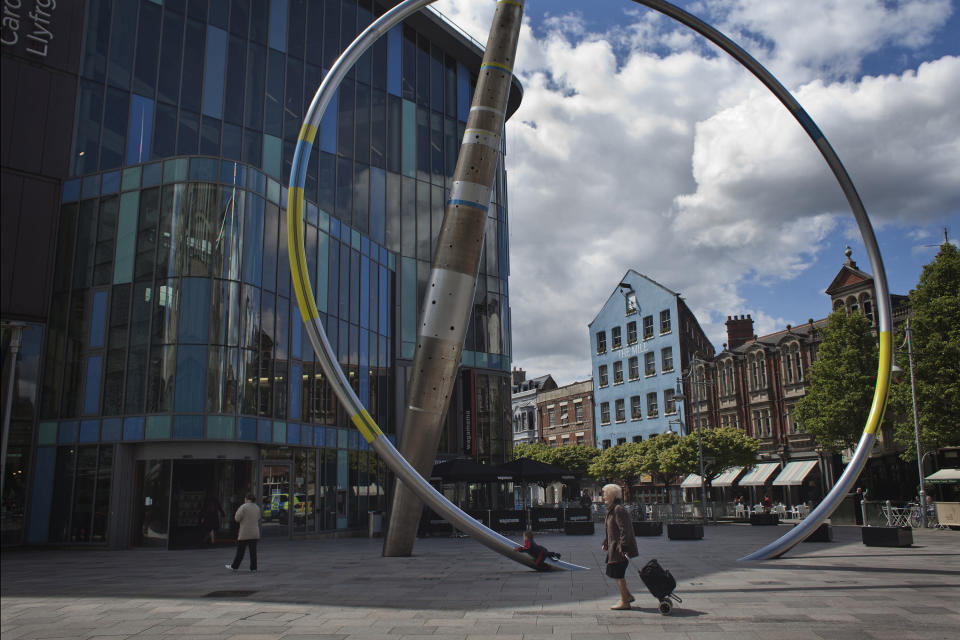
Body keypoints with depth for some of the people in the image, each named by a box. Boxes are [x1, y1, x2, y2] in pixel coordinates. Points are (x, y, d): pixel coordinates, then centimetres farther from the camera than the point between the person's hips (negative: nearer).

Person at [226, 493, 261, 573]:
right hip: (255, 533, 5)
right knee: (253, 551, 6)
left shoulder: (244, 507, -12)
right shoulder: (257, 507, 7)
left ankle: (234, 566, 17)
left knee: (240, 551, 6)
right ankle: (253, 568, 5)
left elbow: (237, 518, -10)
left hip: (245, 533, -5)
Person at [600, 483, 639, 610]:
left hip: (620, 549, -10)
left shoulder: (619, 510, -17)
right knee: (612, 572, 14)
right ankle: (628, 595, 25)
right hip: (614, 548, 10)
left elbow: (624, 530, -23)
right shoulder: (611, 510, 15)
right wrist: (605, 543, 24)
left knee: (617, 574, -4)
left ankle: (625, 602, 5)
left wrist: (622, 546, -26)